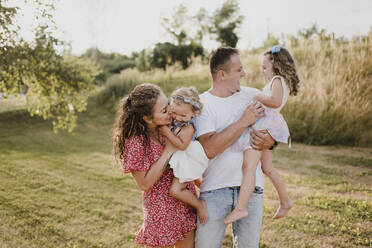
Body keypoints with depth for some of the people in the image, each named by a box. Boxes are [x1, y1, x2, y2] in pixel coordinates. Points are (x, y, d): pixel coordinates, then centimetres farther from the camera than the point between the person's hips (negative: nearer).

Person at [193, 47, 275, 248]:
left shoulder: (252, 95, 7)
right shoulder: (201, 104, -6)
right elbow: (208, 149, -19)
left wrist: (270, 141, -7)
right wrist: (244, 122, -18)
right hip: (215, 188, -3)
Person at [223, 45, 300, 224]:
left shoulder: (277, 80, -6)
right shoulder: (279, 82, 25)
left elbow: (276, 101, -24)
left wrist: (258, 97, -13)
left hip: (263, 126, -11)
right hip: (262, 128, 11)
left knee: (249, 167, -19)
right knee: (267, 168, 22)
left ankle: (240, 208, -26)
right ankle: (285, 201, 34)